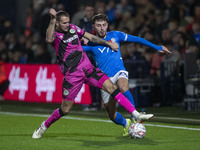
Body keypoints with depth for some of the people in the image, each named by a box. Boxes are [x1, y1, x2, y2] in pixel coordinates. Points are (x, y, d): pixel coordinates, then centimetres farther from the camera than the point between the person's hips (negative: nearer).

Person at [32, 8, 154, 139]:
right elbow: (49, 39, -33)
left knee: (112, 87, -11)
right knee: (65, 109, -3)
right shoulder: (54, 35, -7)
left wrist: (108, 43, 20)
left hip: (87, 68, 5)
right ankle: (43, 127, 22)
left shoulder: (73, 28, 9)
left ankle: (136, 115, -12)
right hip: (72, 76, -5)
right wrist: (52, 20, -44)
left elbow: (91, 37, 21)